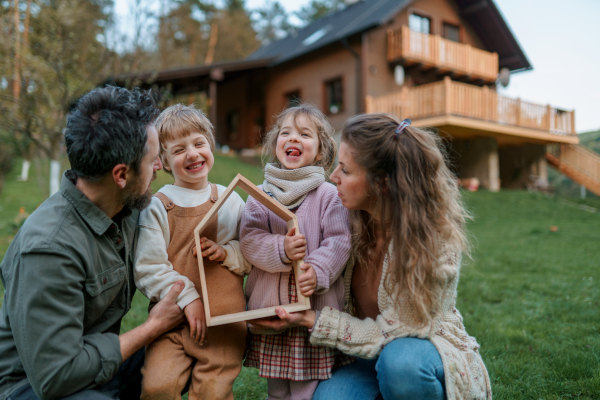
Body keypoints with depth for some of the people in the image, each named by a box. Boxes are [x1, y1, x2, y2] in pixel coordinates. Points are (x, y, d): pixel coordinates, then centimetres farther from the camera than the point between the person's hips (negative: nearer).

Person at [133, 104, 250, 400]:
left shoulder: (231, 201, 6)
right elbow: (147, 269, -6)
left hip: (224, 319, 1)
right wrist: (187, 298, -13)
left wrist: (228, 253, -12)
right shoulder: (156, 207, -2)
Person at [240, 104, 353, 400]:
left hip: (317, 308, -2)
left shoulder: (328, 195, -1)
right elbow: (249, 239, -4)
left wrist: (318, 270, -24)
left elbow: (339, 241, -8)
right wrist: (280, 250, -22)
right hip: (270, 307, 2)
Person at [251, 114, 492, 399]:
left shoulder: (435, 239, -24)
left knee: (399, 360, -37)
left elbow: (389, 335, -20)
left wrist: (312, 320, -21)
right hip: (371, 354, 4)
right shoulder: (354, 219, -10)